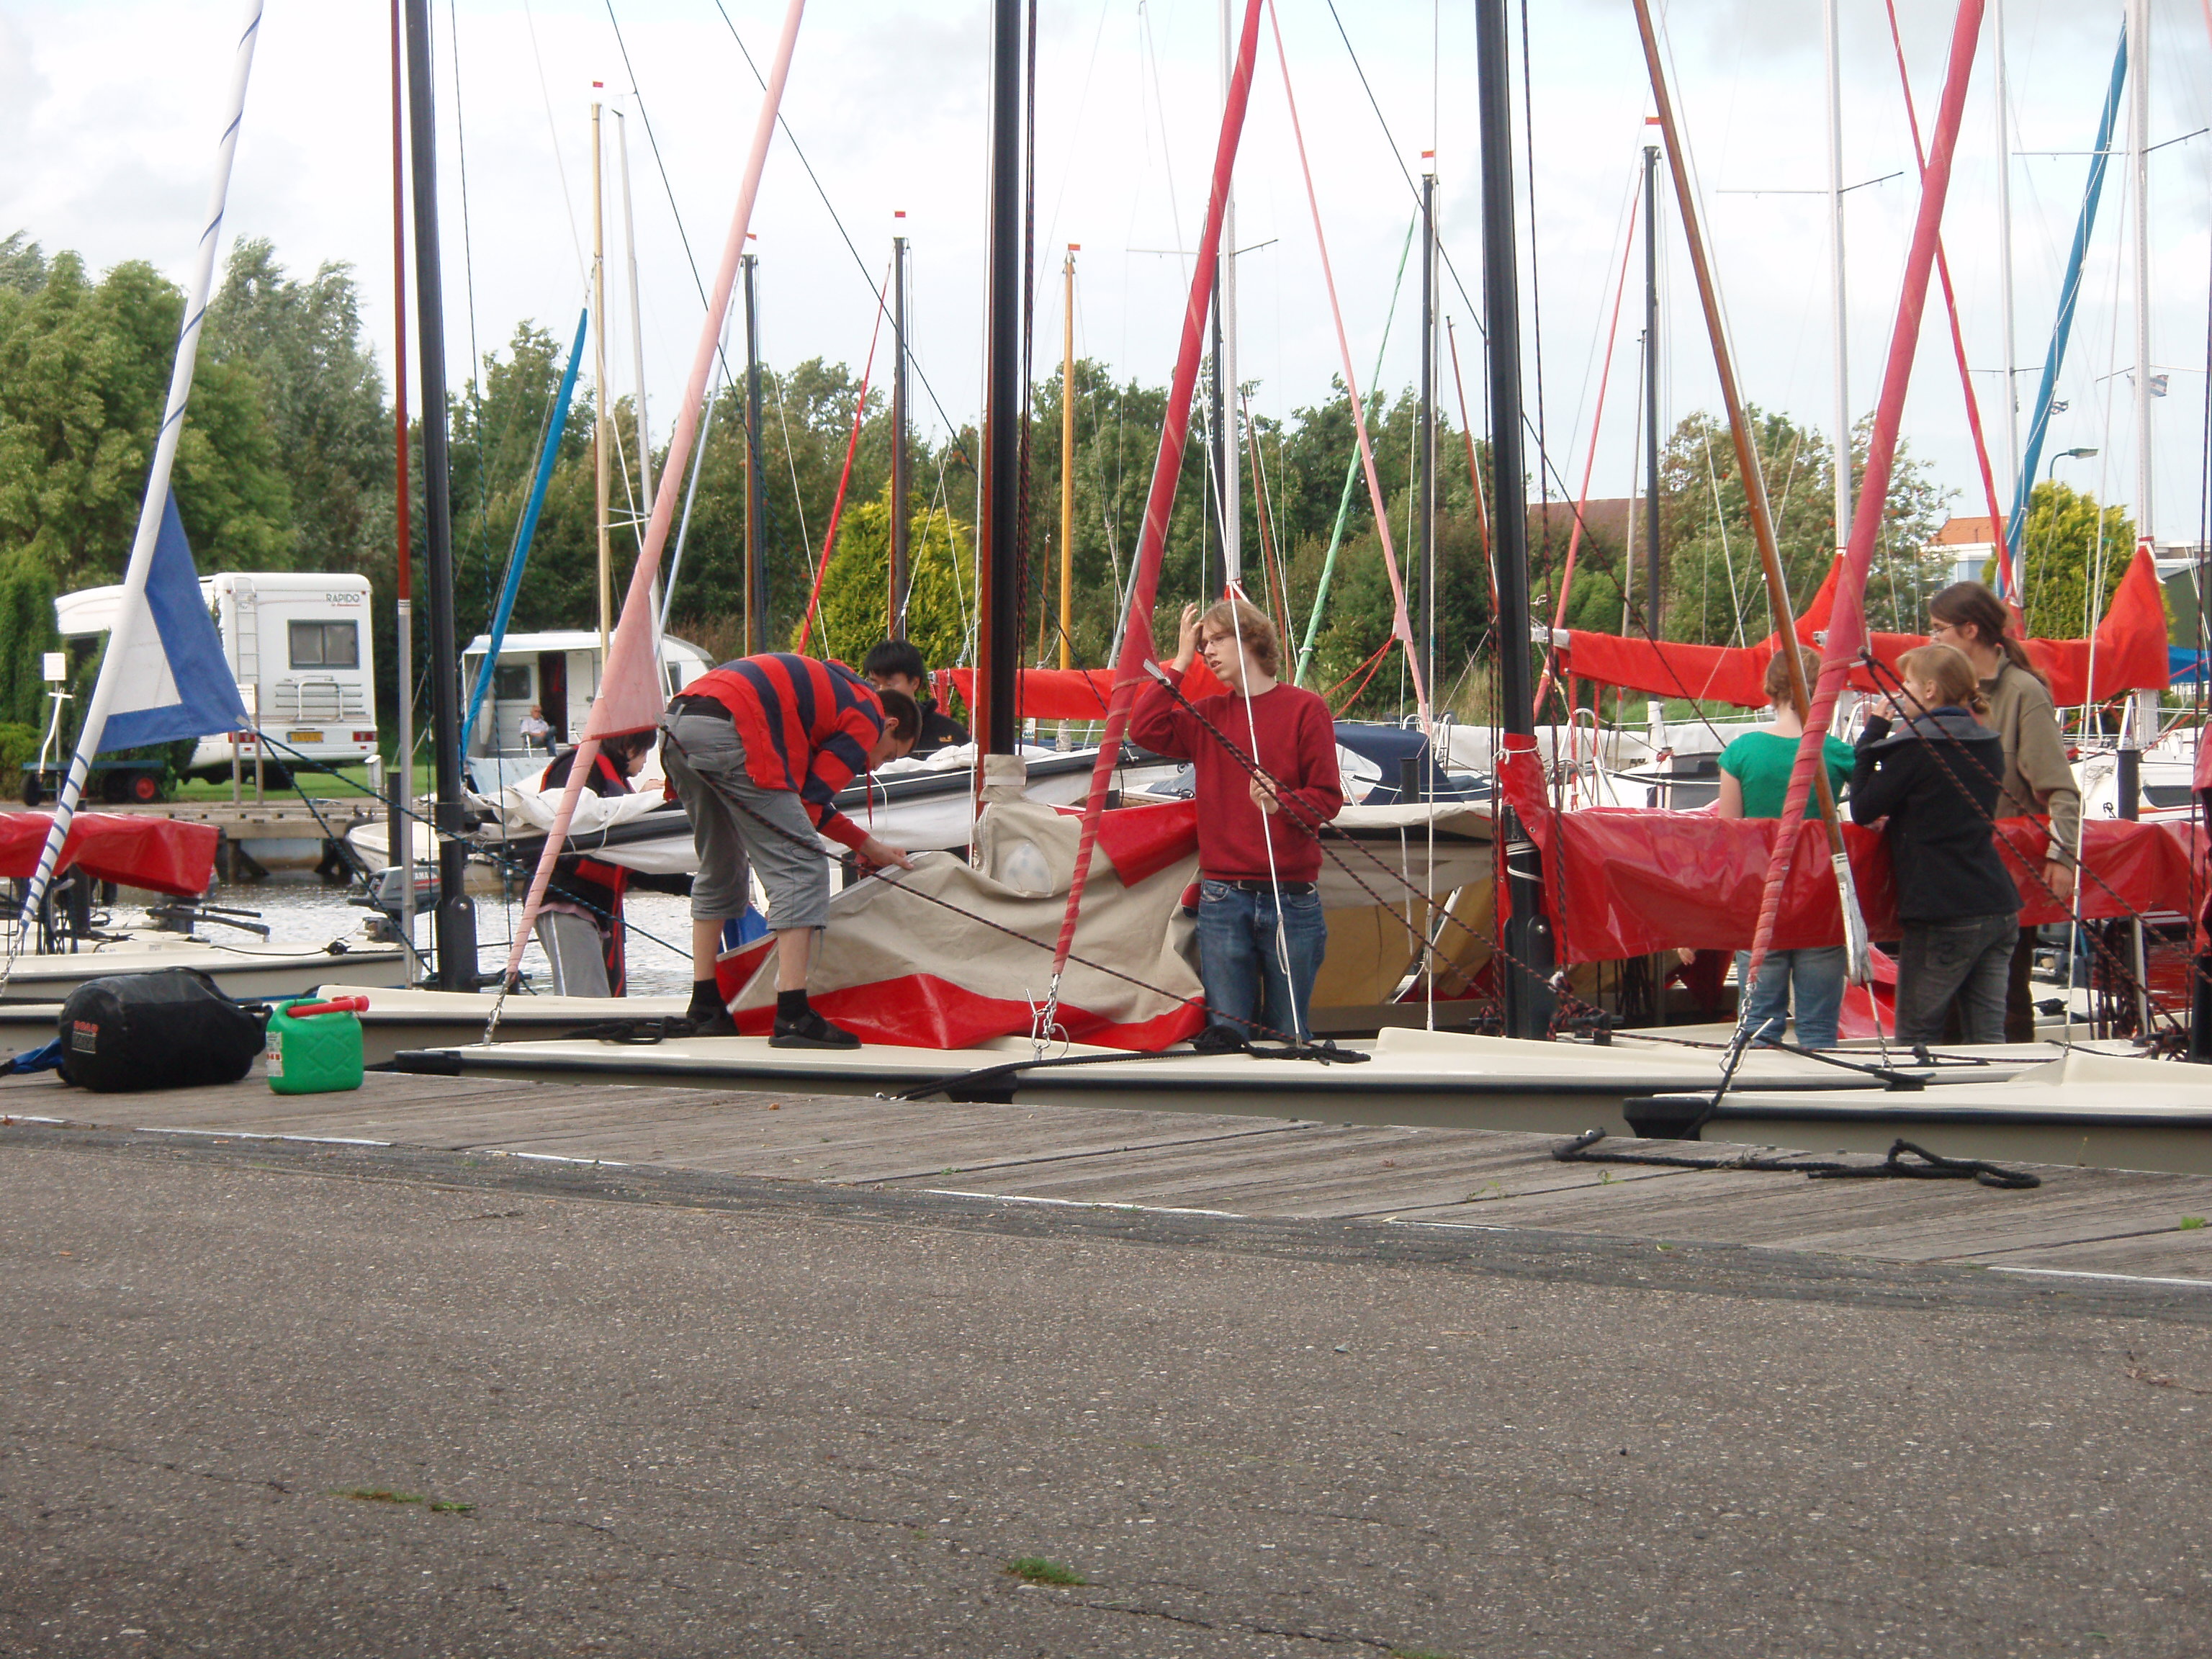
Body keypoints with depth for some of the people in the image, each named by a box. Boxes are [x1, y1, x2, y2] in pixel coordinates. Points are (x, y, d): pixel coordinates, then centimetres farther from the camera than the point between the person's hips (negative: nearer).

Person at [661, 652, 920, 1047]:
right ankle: (793, 1017, -13)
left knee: (719, 868, 24)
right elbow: (809, 803, 1)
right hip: (727, 732, -10)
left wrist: (867, 845, 37)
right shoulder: (867, 718, 8)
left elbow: (801, 792, 33)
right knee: (801, 870, -6)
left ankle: (705, 1010, 27)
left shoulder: (833, 690, 34)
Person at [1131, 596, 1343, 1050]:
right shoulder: (1207, 715, 14)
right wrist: (1181, 662, 3)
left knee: (1290, 1038, 2)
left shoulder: (1305, 708, 2)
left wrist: (1280, 802, -22)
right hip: (1223, 898, 3)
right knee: (1224, 1036, -1)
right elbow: (1145, 728, -3)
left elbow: (1328, 798, -1)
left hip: (1292, 898, -3)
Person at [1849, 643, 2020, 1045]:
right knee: (1987, 1037, 5)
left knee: (1916, 1034, 4)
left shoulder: (1916, 747, -11)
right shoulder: (1988, 744, 12)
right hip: (1999, 906, 7)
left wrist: (1872, 735, 1)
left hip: (1944, 914, -7)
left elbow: (1862, 809, -4)